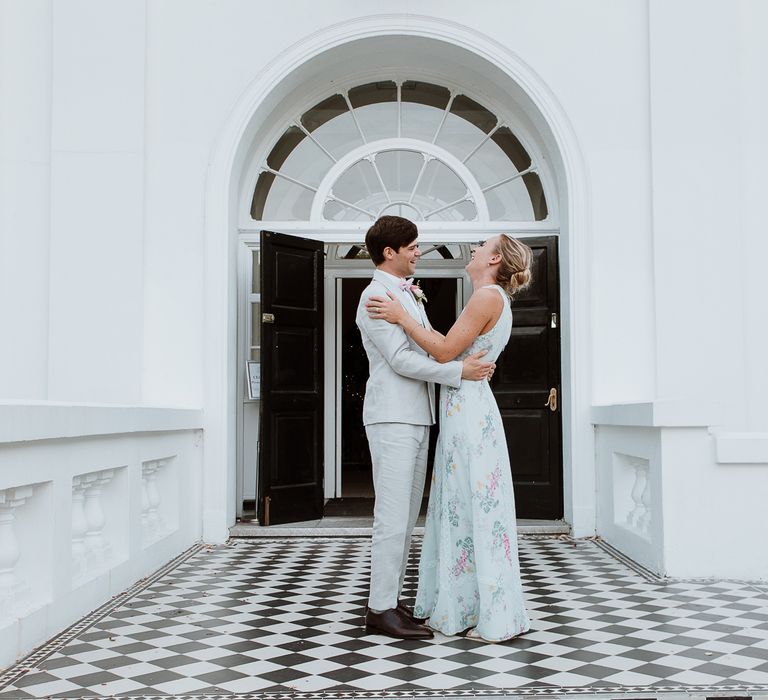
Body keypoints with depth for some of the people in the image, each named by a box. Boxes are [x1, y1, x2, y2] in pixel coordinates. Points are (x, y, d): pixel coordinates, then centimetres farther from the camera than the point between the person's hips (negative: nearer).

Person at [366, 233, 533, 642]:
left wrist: (401, 317, -11)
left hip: (469, 412, -10)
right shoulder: (493, 300, 18)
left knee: (477, 508, -5)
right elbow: (449, 348, 19)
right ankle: (464, 608, 22)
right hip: (465, 412, 10)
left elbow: (445, 352, -16)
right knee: (461, 509, 13)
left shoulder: (489, 296, -11)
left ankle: (496, 617, 4)